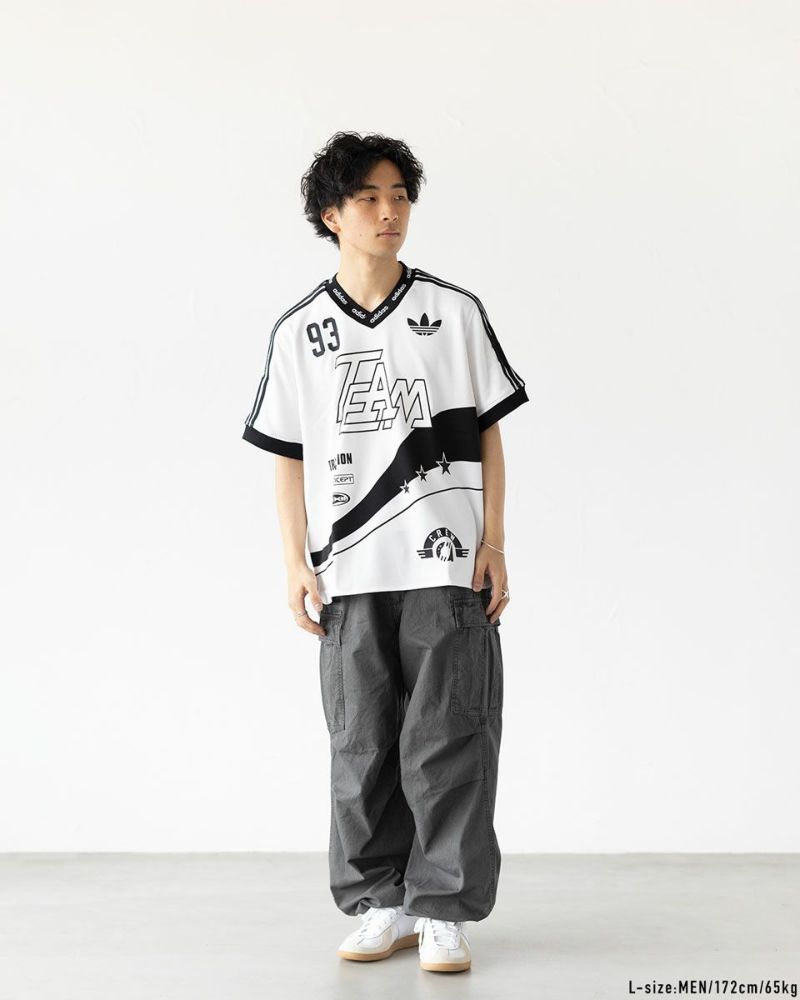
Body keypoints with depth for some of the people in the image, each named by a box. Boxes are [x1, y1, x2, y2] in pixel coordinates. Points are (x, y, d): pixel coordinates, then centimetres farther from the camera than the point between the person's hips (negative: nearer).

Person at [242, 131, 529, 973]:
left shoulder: (454, 313, 4)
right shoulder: (300, 331, 7)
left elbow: (488, 434, 6)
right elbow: (288, 457, 9)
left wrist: (494, 543, -2)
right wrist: (296, 565, 3)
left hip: (446, 566, -1)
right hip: (350, 575, 2)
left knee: (446, 744, -2)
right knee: (362, 749, 7)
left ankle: (444, 912, 8)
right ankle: (381, 905, 19)